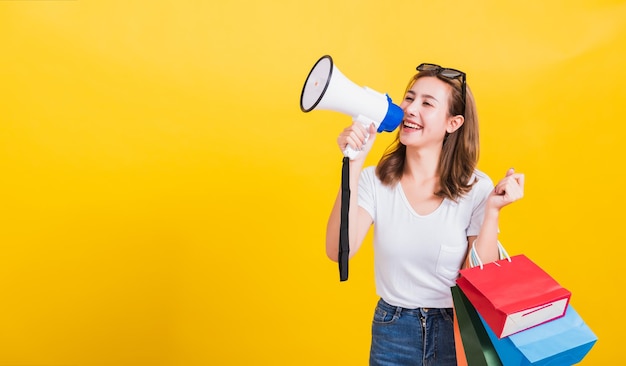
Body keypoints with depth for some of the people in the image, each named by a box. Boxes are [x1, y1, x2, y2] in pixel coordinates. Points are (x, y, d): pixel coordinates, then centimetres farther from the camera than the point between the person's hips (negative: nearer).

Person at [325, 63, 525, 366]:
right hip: (392, 331, 1)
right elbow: (339, 250, -23)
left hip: (457, 331, 0)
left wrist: (492, 211, -22)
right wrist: (353, 165, -26)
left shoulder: (476, 187, -11)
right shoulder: (374, 181, -9)